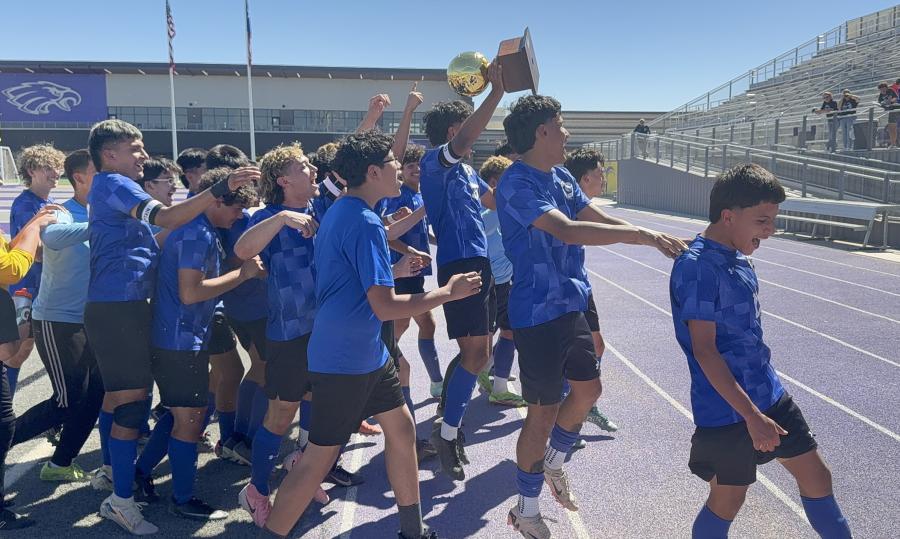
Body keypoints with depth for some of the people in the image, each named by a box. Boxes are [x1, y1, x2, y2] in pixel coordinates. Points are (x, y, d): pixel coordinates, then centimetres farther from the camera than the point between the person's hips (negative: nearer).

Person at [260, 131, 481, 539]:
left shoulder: (339, 212, 9)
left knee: (401, 427, 16)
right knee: (321, 456, 0)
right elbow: (385, 306, -25)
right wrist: (447, 292, -14)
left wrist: (392, 270, 22)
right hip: (345, 362, -10)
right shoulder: (365, 224, -22)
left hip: (366, 353, 10)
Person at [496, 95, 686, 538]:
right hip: (538, 313, -9)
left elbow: (599, 220, 9)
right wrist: (641, 234, -32)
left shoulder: (562, 178, 9)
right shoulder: (517, 183, -20)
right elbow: (567, 231, -33)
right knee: (543, 413, 2)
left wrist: (658, 240, -3)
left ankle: (553, 464, 44)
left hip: (571, 305, 9)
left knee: (588, 389, 20)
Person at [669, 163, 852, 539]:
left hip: (769, 394, 8)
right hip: (728, 408, -8)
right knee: (728, 499, 6)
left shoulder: (739, 257, 6)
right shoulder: (697, 267, -22)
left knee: (815, 473, 16)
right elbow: (704, 350, -23)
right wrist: (751, 415, -24)